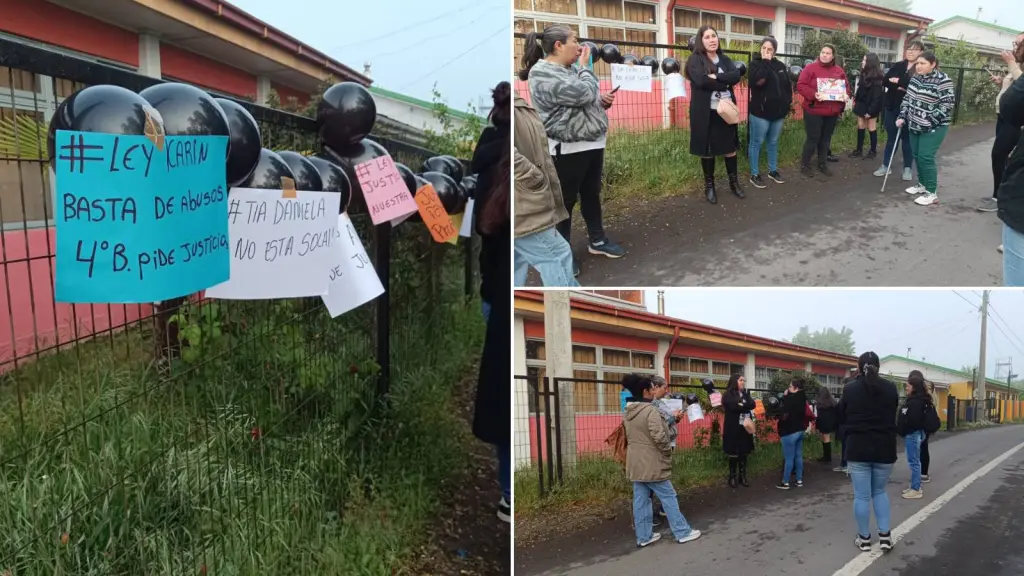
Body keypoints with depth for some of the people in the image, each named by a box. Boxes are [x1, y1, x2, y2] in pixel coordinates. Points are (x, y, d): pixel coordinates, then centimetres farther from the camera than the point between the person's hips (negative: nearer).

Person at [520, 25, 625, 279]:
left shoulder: (571, 68, 11)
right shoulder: (543, 74, -18)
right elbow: (582, 94, -26)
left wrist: (601, 100, 5)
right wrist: (585, 66, -10)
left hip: (592, 142, 9)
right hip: (567, 148, -9)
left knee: (592, 193, 19)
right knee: (566, 199, 2)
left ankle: (597, 241, 33)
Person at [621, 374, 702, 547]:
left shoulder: (628, 413, 8)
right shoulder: (650, 410, -18)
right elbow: (659, 436, -24)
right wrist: (668, 452, -7)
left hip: (635, 464, 8)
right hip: (652, 464, -8)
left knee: (640, 499, 10)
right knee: (668, 496, 3)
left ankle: (644, 536, 15)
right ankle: (682, 532, 11)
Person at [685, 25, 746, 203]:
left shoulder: (724, 59, 10)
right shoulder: (695, 60, -5)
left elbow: (737, 76, -7)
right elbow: (701, 80, -22)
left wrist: (716, 77, -20)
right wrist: (724, 84, -12)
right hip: (705, 112, -4)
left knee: (730, 147, 10)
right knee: (707, 150, 5)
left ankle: (734, 182, 25)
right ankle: (709, 186, 18)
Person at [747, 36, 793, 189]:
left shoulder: (780, 66, 8)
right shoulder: (755, 63, -6)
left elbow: (788, 85, 14)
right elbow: (758, 81, -25)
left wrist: (788, 104, 8)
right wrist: (766, 62, -18)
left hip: (778, 111, 5)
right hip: (761, 111, -5)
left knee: (774, 142, 16)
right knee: (757, 142, 1)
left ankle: (773, 170, 28)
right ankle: (754, 174, 7)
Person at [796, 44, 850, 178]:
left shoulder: (839, 71, 8)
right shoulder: (811, 68, -7)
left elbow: (846, 86, 17)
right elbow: (801, 85, -13)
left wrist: (845, 95, -6)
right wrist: (814, 94, -26)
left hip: (832, 112, 5)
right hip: (814, 110, -5)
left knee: (826, 139, 14)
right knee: (813, 138, -3)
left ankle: (822, 164, 26)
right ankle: (804, 165, 10)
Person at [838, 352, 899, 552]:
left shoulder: (850, 389, -7)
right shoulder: (890, 388, -3)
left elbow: (840, 418, 3)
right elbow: (894, 415, 12)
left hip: (858, 448, -2)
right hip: (884, 448, 2)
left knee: (861, 495, 6)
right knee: (879, 491, 18)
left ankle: (864, 539, 13)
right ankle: (884, 535, 13)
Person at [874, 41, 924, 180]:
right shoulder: (898, 65, 9)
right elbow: (886, 80, -2)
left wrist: (898, 81, -15)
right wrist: (900, 87, -17)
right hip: (892, 107, 4)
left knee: (907, 138, 5)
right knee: (891, 137, 12)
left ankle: (908, 168, 16)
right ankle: (885, 165, 20)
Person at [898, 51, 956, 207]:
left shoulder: (942, 80, -16)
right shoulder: (915, 78, 6)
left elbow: (948, 104, -18)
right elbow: (908, 98, 15)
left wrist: (930, 121, -22)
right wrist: (902, 117, 4)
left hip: (934, 127, -7)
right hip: (915, 125, 7)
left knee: (926, 157, -11)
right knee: (917, 156, 12)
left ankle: (932, 192, -4)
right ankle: (923, 184, 28)